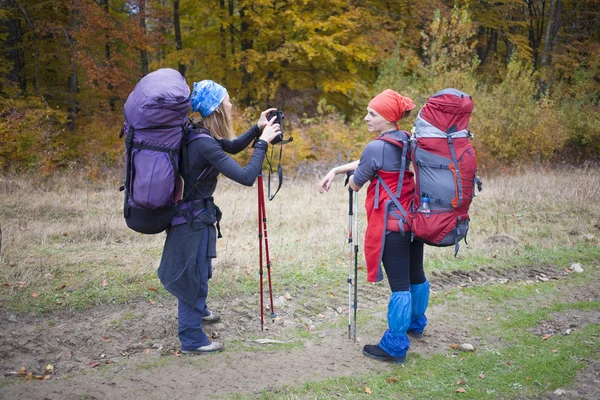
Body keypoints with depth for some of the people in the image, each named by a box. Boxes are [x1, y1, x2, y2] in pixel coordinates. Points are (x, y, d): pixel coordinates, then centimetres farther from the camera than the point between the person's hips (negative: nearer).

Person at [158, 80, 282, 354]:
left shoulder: (201, 133, 0)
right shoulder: (204, 144, -30)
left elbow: (233, 147, 17)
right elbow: (246, 177, -31)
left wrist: (257, 129, 3)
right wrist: (263, 142, -22)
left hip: (198, 211, 10)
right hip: (193, 217, -10)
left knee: (200, 269, 29)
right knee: (195, 274, 4)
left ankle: (198, 310, 53)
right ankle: (192, 340, 19)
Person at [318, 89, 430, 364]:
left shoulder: (376, 147, -16)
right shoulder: (407, 142, 8)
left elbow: (355, 184, -5)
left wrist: (352, 177, 18)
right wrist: (335, 170, 13)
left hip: (390, 224, -9)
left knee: (400, 285, -5)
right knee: (416, 275, 22)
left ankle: (395, 347, 4)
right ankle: (416, 324, 42)